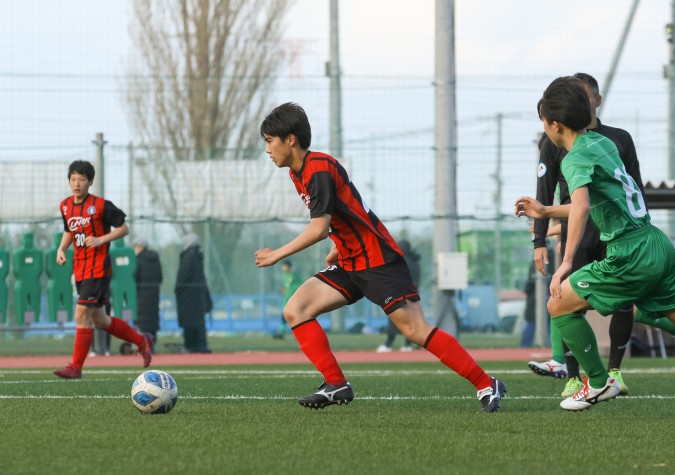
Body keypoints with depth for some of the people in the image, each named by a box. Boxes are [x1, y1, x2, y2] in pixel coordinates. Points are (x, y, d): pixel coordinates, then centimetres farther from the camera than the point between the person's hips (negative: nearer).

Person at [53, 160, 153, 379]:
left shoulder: (101, 205, -12)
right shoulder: (65, 206, 7)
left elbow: (124, 228, -5)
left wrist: (101, 240, -18)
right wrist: (61, 249, 5)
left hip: (98, 268, -8)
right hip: (79, 268, 8)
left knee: (81, 315, -14)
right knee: (98, 320, 14)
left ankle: (76, 367, -9)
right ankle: (141, 341, 32)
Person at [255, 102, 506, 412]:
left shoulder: (318, 171, -18)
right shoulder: (298, 174, 12)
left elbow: (319, 228, -25)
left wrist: (277, 255, -17)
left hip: (378, 261, -10)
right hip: (349, 265, 10)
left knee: (416, 330, -14)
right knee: (295, 311, -5)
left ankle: (487, 385, -8)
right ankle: (336, 386, -6)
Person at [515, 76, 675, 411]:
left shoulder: (576, 157, -9)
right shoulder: (603, 143, 16)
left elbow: (582, 205, -30)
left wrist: (567, 262, -34)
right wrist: (545, 212, 39)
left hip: (630, 255, -8)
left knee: (559, 305, 4)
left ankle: (598, 383, 8)